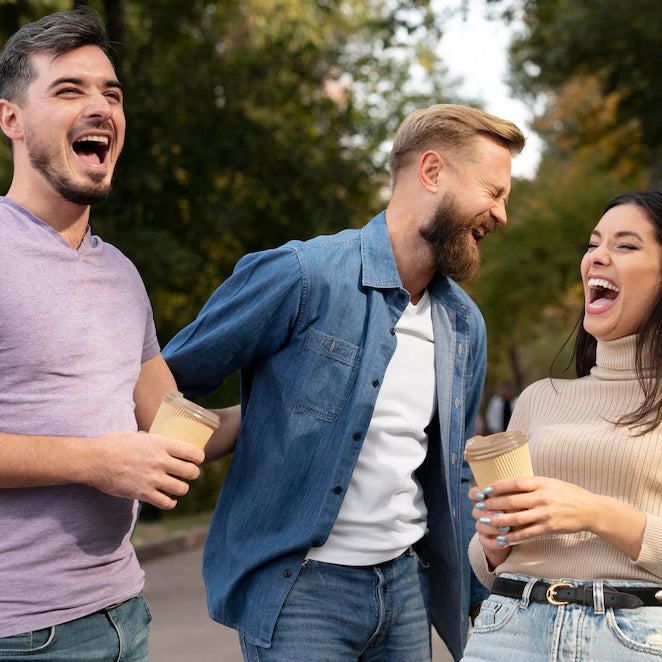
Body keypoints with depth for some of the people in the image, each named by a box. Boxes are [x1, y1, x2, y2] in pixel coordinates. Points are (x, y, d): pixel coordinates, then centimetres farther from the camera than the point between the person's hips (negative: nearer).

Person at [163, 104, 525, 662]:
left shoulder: (466, 324, 8)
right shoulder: (300, 276, -14)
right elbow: (165, 382, -5)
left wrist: (473, 593, 18)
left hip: (406, 580, 6)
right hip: (298, 588, -6)